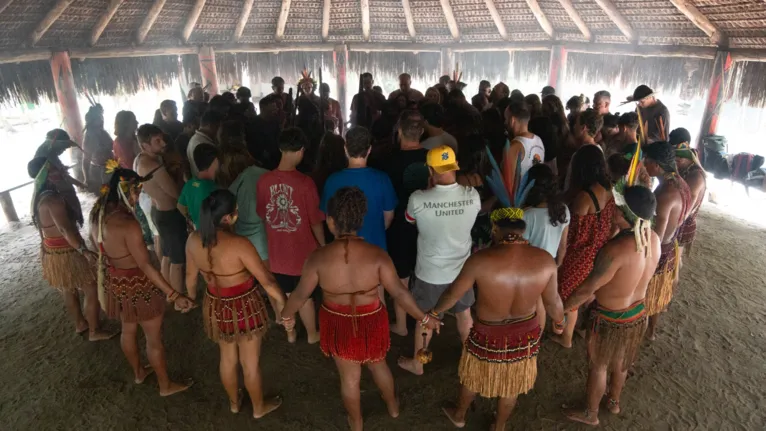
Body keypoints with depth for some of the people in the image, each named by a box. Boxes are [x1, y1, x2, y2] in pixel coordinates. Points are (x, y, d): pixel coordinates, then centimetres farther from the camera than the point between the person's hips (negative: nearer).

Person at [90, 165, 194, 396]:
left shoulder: (98, 214, -6)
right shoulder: (128, 224, -33)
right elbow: (146, 266, -31)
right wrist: (174, 295, -29)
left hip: (114, 282, 9)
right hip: (137, 285, -8)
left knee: (128, 330, 29)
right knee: (154, 338, 11)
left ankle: (138, 372, 52)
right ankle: (166, 385, 30)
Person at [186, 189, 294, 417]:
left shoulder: (193, 240, -12)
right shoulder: (239, 244, -30)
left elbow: (191, 276, 5)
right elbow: (267, 281, -26)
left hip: (215, 307, 6)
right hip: (244, 308, -5)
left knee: (227, 358, 28)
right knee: (250, 363, 17)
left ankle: (234, 402, 52)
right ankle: (259, 407, 41)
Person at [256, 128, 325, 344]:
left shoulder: (264, 181, -10)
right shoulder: (305, 182, -22)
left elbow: (262, 216, 3)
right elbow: (315, 221, -14)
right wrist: (323, 245, 4)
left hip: (276, 250, 3)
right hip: (302, 251, -3)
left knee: (282, 294, 20)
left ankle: (289, 332, 37)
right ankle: (312, 334, 35)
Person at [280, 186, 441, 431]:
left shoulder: (319, 258, -22)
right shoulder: (376, 255, -23)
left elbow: (300, 295, -10)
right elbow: (399, 293, -17)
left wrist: (285, 315, 11)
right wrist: (424, 319, -3)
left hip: (338, 325, 0)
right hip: (371, 323, 1)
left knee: (349, 377, 23)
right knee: (378, 365, 30)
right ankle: (393, 406, 55)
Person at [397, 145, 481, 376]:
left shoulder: (418, 199, -26)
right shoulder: (473, 196, -17)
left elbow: (410, 220, -2)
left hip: (430, 273, -2)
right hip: (462, 270, 3)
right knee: (464, 314, 27)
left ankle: (417, 364, 40)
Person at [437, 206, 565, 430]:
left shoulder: (480, 260, -27)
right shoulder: (545, 260, -17)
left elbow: (453, 294, -13)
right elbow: (552, 301, -4)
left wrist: (435, 311, 7)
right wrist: (559, 322, 19)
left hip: (489, 336, -2)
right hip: (525, 334, 3)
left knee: (474, 377, 26)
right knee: (511, 384, 27)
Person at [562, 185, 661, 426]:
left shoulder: (616, 249, -37)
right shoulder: (653, 239, -13)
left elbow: (588, 289, -27)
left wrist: (562, 307, -11)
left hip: (610, 319, -7)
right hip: (638, 312, 7)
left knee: (598, 366, 18)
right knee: (620, 362, 30)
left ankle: (590, 413, 40)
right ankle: (614, 401, 54)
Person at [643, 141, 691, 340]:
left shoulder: (665, 194, -33)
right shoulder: (680, 183, -4)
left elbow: (656, 237, -31)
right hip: (671, 249, 9)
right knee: (657, 293, 26)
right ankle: (651, 329, 46)